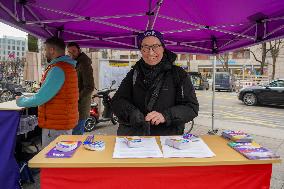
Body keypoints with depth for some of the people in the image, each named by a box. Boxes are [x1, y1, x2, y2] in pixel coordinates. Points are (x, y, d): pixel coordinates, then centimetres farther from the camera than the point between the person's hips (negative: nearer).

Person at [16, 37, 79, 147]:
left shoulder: (58, 69, -19)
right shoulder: (67, 66, 13)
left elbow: (41, 98, -20)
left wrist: (21, 101, -2)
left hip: (56, 126, -10)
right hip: (64, 122, 10)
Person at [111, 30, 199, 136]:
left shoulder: (178, 74, 5)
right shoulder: (134, 73, 13)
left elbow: (192, 107, 0)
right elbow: (117, 101, 7)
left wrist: (166, 116, -18)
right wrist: (132, 113, -15)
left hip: (168, 135, -2)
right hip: (132, 133, 2)